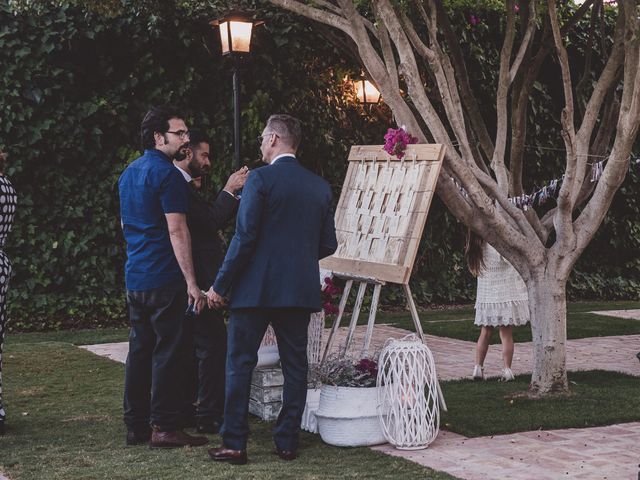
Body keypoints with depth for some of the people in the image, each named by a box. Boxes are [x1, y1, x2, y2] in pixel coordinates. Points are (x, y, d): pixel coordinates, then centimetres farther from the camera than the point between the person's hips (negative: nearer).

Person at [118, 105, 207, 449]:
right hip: (164, 278, -9)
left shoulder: (129, 173, 15)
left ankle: (136, 425, 16)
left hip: (135, 276, 9)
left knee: (140, 349, 12)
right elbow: (177, 231, -18)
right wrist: (191, 281, -17)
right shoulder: (167, 174, -13)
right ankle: (164, 427, -1)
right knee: (167, 352, -3)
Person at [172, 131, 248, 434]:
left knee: (192, 346, 17)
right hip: (196, 282, -11)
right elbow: (211, 222, -22)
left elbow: (213, 221, 17)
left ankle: (184, 409, 24)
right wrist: (229, 191, -11)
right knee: (214, 346, -7)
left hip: (189, 283, 11)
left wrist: (238, 193, 9)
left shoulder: (186, 187, 16)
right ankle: (209, 417, -3)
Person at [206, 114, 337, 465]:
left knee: (240, 364, 3)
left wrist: (220, 286, -8)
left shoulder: (260, 178, -9)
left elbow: (244, 237, -14)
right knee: (295, 366, 10)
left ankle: (234, 444, 4)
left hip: (256, 287, -5)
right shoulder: (320, 186, 7)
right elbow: (328, 245, 10)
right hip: (301, 291, 5)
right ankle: (287, 442, 14)